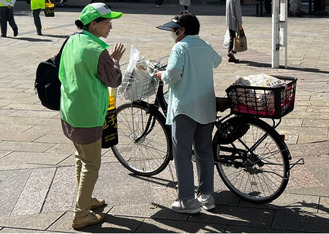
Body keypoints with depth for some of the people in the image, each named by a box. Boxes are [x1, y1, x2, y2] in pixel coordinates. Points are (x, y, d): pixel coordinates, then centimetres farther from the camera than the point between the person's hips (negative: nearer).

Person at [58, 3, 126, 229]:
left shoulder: (72, 42, 4)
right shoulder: (98, 51, -23)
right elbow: (114, 81, -14)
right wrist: (115, 60, 2)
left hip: (69, 111, 9)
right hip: (88, 116, -9)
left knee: (81, 157, 24)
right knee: (91, 164, 4)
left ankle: (85, 199, 40)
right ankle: (81, 215, 11)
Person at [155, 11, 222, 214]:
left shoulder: (181, 48, -10)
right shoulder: (206, 47, 12)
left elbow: (173, 74, -22)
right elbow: (217, 60, 34)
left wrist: (161, 76, -1)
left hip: (185, 108, -7)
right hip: (207, 108, 7)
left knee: (182, 154, 0)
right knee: (205, 151, 14)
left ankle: (188, 201, 0)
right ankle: (207, 195, 21)